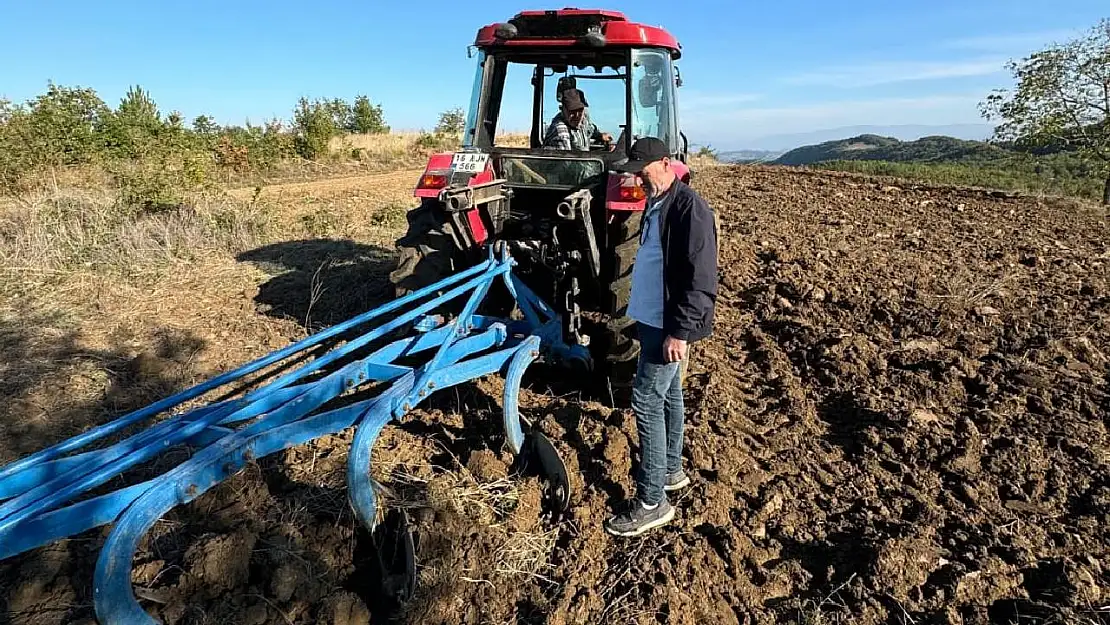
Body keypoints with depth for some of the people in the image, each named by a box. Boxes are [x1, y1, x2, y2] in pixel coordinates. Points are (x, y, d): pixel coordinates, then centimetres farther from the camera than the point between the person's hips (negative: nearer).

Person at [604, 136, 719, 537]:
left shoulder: (689, 207, -19)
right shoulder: (657, 204, 12)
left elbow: (701, 278, -23)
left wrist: (680, 331, -25)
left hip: (669, 324, -10)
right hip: (655, 318, 10)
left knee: (646, 402, -7)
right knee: (667, 396, 18)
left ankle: (652, 501, 4)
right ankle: (671, 472, 34)